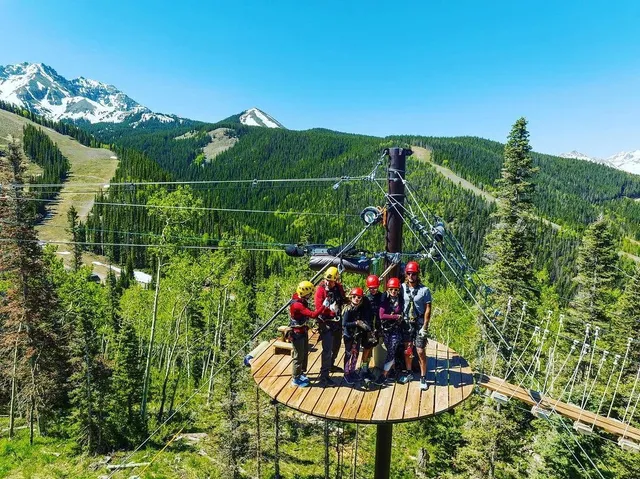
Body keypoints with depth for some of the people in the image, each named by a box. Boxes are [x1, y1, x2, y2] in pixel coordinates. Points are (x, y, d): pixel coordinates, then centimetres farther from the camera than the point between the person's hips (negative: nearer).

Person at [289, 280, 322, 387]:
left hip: (303, 331, 10)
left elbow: (308, 313, 10)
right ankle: (295, 379, 19)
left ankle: (300, 373, 38)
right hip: (297, 333, -10)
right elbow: (312, 314, -36)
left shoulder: (302, 301, 0)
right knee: (298, 356, 4)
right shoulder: (297, 305, -30)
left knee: (305, 353, 21)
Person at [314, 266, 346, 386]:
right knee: (327, 349, -10)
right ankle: (324, 376, -3)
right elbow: (319, 309, -23)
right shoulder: (321, 289, -17)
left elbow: (343, 300, 14)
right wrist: (330, 309, -39)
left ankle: (330, 365, 46)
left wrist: (347, 300, -7)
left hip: (337, 321, 7)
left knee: (336, 345, 23)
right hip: (326, 322, -7)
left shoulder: (339, 287, -1)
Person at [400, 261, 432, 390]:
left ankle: (423, 378, 13)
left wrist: (425, 327, -11)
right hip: (406, 322, 3)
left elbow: (428, 309, -8)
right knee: (407, 349, 13)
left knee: (420, 351, -1)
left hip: (419, 322, -3)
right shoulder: (402, 287, -3)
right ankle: (408, 373, 31)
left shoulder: (424, 290, -10)